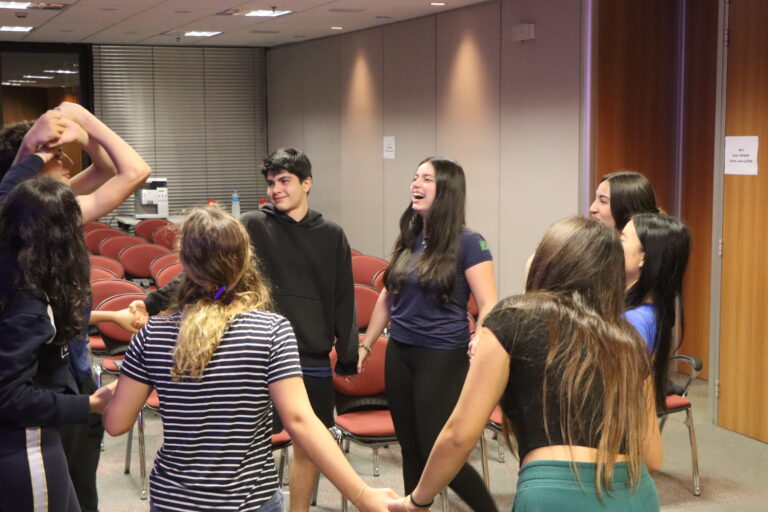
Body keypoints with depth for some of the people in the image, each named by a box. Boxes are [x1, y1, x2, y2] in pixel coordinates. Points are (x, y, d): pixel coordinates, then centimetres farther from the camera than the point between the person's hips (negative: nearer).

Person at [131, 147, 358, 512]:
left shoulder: (331, 236, 4)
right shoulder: (252, 225, -4)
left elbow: (343, 301, 7)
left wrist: (348, 356, 7)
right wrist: (155, 303, -21)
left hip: (314, 361, 2)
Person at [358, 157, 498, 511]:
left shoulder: (468, 243, -10)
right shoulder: (408, 239, 8)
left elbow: (488, 306, -16)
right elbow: (387, 298, 17)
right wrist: (365, 346, 19)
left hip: (443, 357, -6)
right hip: (399, 353, 6)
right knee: (410, 450, 12)